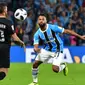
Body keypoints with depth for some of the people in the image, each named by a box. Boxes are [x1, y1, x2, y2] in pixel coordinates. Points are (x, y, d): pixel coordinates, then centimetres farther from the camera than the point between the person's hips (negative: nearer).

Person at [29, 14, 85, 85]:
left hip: (57, 50, -4)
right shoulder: (37, 34, -10)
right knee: (35, 64, -2)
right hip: (46, 50, 4)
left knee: (55, 69, -19)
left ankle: (63, 65, 18)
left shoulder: (52, 27, -22)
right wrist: (36, 49, -38)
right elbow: (35, 46, -11)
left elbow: (66, 31, -18)